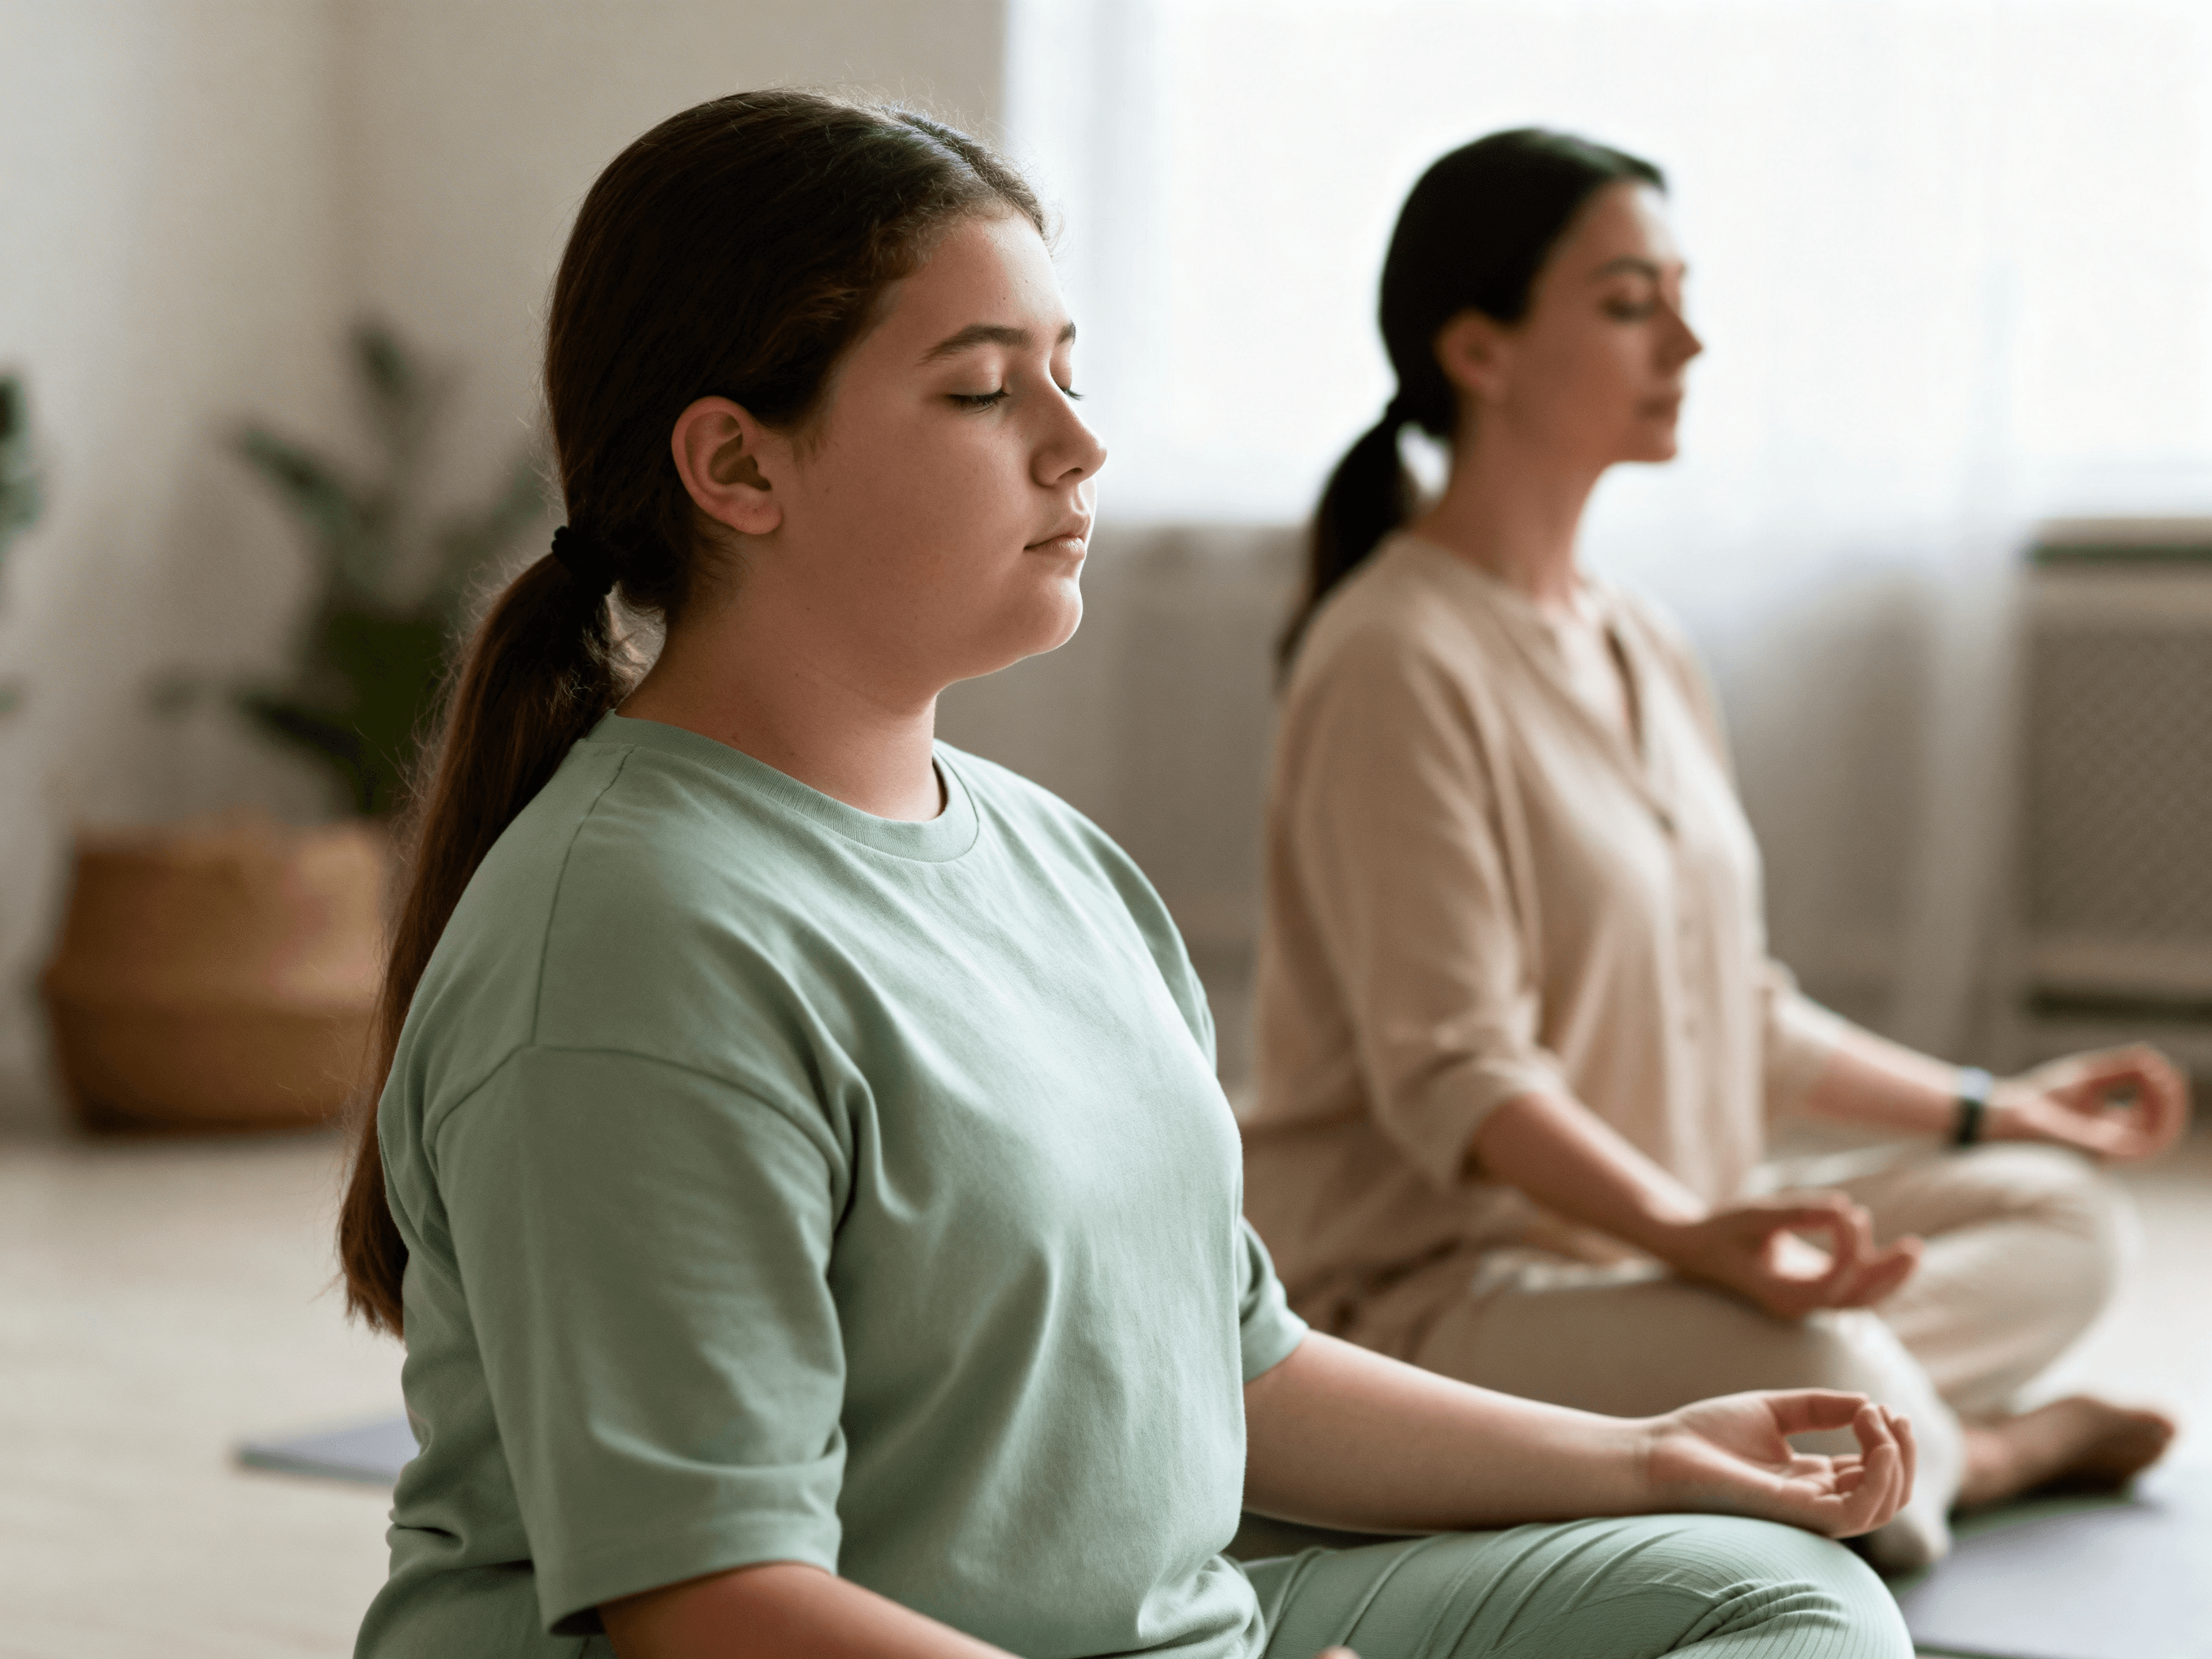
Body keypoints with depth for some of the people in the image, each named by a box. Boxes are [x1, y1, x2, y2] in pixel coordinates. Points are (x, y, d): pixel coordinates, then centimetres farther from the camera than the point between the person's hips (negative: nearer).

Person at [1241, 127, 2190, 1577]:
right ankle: (1973, 1448, 0)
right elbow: (1449, 1073, -22)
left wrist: (1987, 1110, 22)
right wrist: (1695, 1234, -36)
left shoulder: (1644, 651, 13)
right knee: (1829, 1394, -31)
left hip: (1641, 1243, 9)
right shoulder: (1397, 660, -16)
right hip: (1425, 1284, -9)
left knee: (2062, 1212, 5)